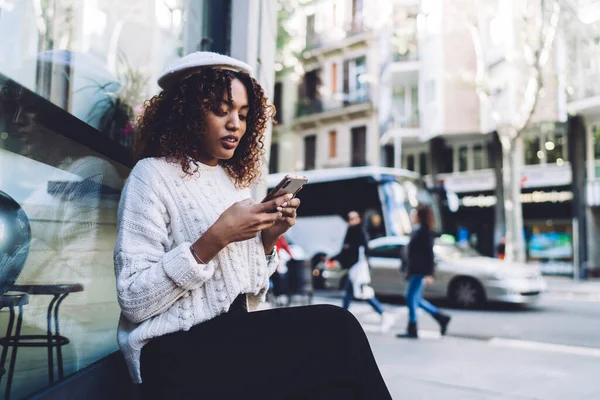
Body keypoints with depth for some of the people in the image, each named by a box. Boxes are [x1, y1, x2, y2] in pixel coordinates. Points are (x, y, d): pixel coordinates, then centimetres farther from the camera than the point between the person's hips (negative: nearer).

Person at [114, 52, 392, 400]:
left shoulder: (236, 180, 15)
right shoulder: (153, 175, -5)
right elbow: (133, 300, -13)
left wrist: (268, 238, -2)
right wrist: (214, 239, -20)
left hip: (235, 338, 6)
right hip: (176, 354, -6)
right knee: (335, 329, -23)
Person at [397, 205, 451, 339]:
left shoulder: (425, 231, -13)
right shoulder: (417, 230, 14)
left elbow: (429, 253, -17)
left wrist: (429, 273, -20)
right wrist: (409, 270, 22)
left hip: (421, 271, -10)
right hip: (415, 270, 10)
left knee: (411, 298, -6)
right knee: (416, 299, 13)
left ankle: (412, 330, 2)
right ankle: (442, 318, 20)